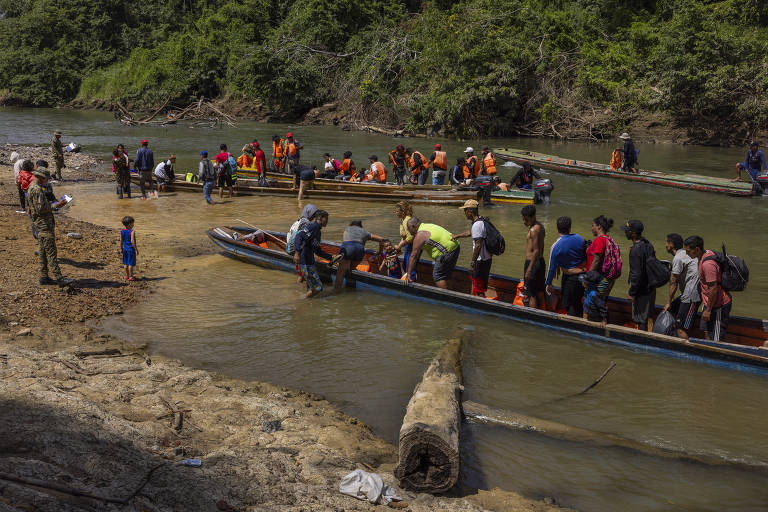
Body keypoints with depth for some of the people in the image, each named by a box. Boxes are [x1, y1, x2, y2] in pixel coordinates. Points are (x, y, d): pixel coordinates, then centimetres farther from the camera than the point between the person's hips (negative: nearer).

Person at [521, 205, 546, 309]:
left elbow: (536, 251, -23)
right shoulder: (540, 226, 11)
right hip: (541, 261, 10)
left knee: (531, 294, -4)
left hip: (532, 262, -10)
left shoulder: (533, 230, -19)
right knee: (539, 292, 15)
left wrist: (529, 269, -23)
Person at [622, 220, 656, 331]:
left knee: (641, 319, 3)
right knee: (648, 317, 20)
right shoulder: (648, 244, 3)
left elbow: (636, 274, -24)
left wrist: (631, 292, -16)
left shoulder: (635, 250, -24)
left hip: (641, 291, -9)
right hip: (651, 288, 9)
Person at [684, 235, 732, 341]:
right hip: (710, 302, 10)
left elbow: (713, 288, -27)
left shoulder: (708, 264, -28)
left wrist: (708, 309, -19)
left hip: (718, 305, -10)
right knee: (706, 331, 19)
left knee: (716, 339, -2)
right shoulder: (707, 253, 4)